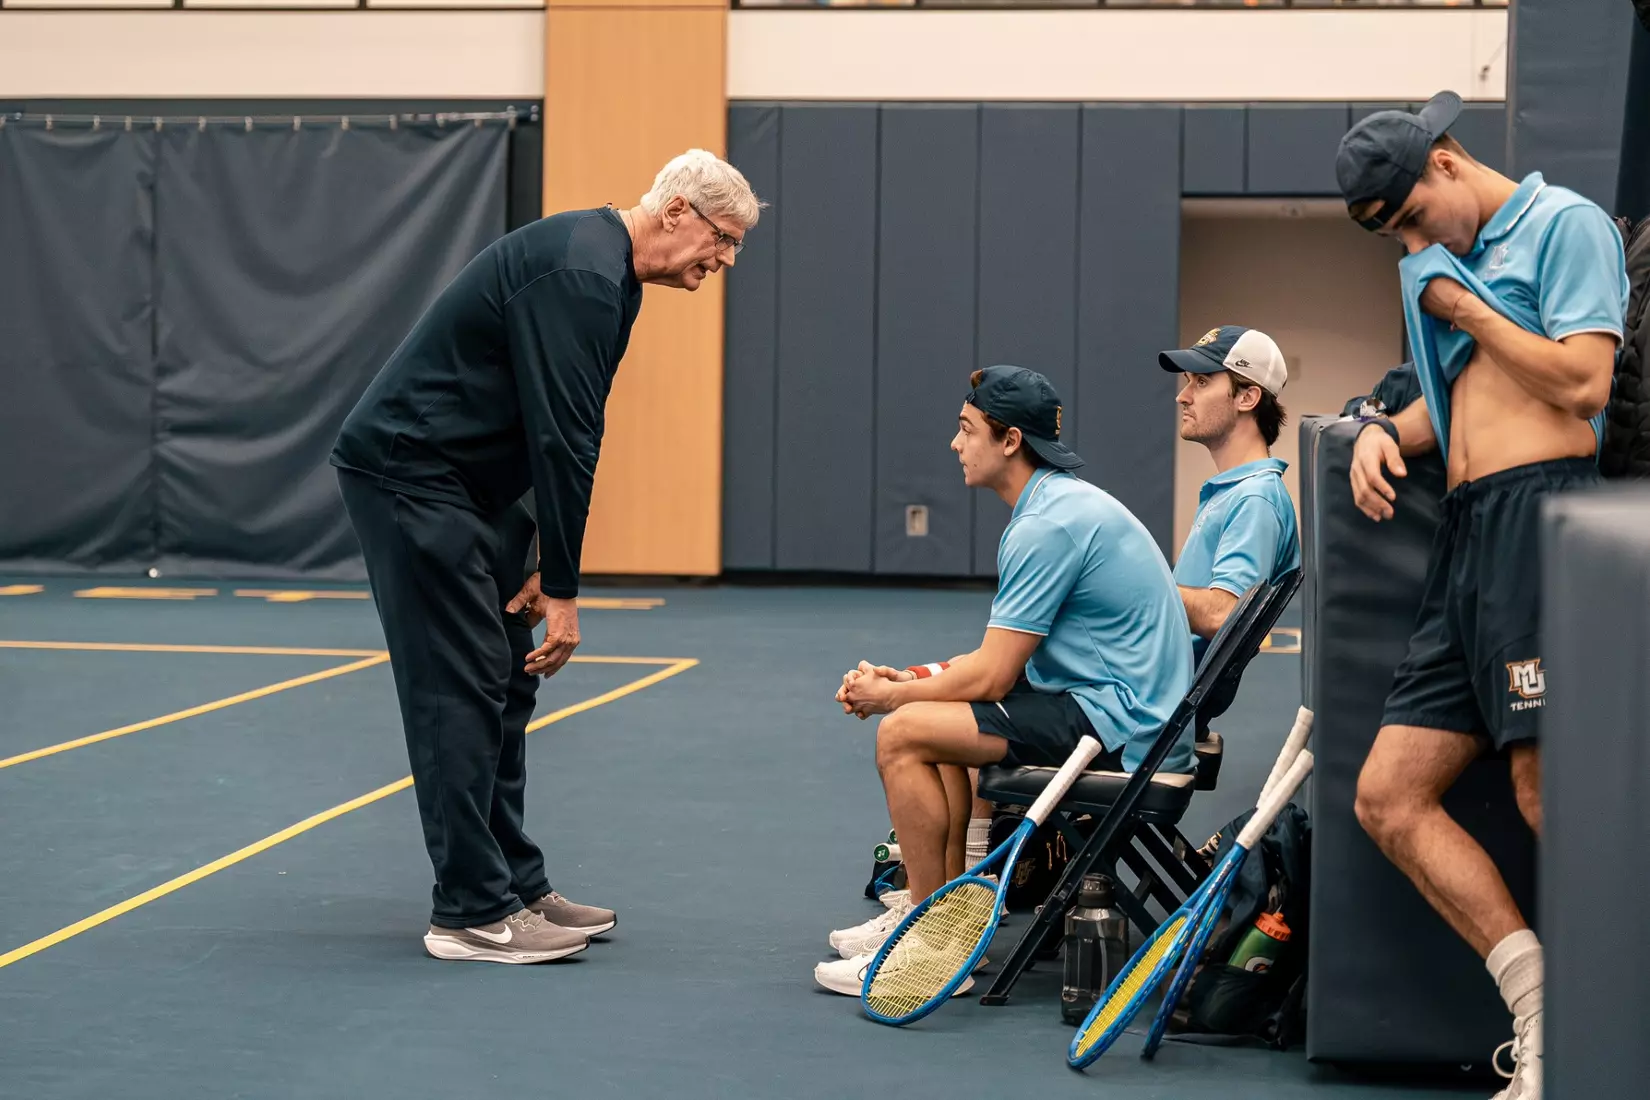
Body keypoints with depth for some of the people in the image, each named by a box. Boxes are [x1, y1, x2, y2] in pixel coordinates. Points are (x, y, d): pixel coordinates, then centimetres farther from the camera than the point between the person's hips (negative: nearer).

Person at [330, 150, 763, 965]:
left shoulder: (608, 273, 11)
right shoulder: (579, 274, -21)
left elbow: (567, 435, 15)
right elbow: (560, 437, -23)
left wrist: (548, 564, 8)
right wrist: (560, 588, -19)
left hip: (466, 480, 10)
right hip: (408, 473, -10)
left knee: (505, 684, 11)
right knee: (462, 691, -9)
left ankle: (513, 888, 17)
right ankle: (471, 915, -4)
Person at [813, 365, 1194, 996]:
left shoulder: (1047, 526, -19)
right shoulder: (1065, 502, 14)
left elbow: (991, 678, -18)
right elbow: (1005, 659, 18)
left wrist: (891, 696, -3)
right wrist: (910, 681, 8)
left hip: (1118, 724, -11)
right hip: (1135, 711, 11)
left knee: (903, 734, -14)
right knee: (937, 713, 24)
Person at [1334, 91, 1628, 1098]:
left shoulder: (1564, 223, 0)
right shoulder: (1449, 264, 24)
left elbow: (1582, 382, -11)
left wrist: (1462, 304, -1)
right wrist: (1388, 431, 8)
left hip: (1537, 506, -9)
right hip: (1466, 534, 9)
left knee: (1550, 791, -16)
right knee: (1390, 799, 2)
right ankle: (1543, 1013, 0)